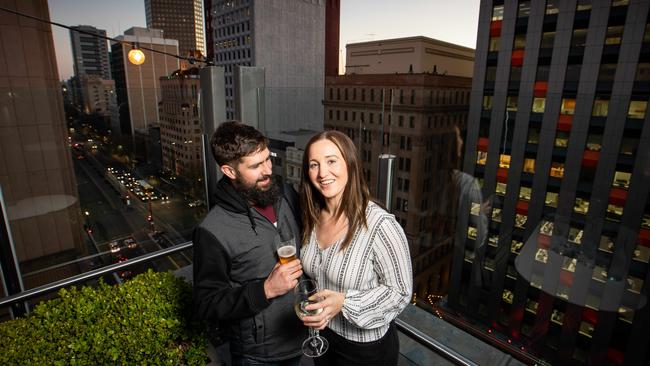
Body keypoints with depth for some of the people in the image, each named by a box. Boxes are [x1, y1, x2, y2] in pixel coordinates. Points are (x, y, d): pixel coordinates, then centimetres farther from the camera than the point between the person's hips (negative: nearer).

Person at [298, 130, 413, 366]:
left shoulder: (380, 225, -29)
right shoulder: (313, 218, -8)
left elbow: (400, 292, -20)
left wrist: (344, 303, -29)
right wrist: (310, 310, 0)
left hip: (366, 347, -5)